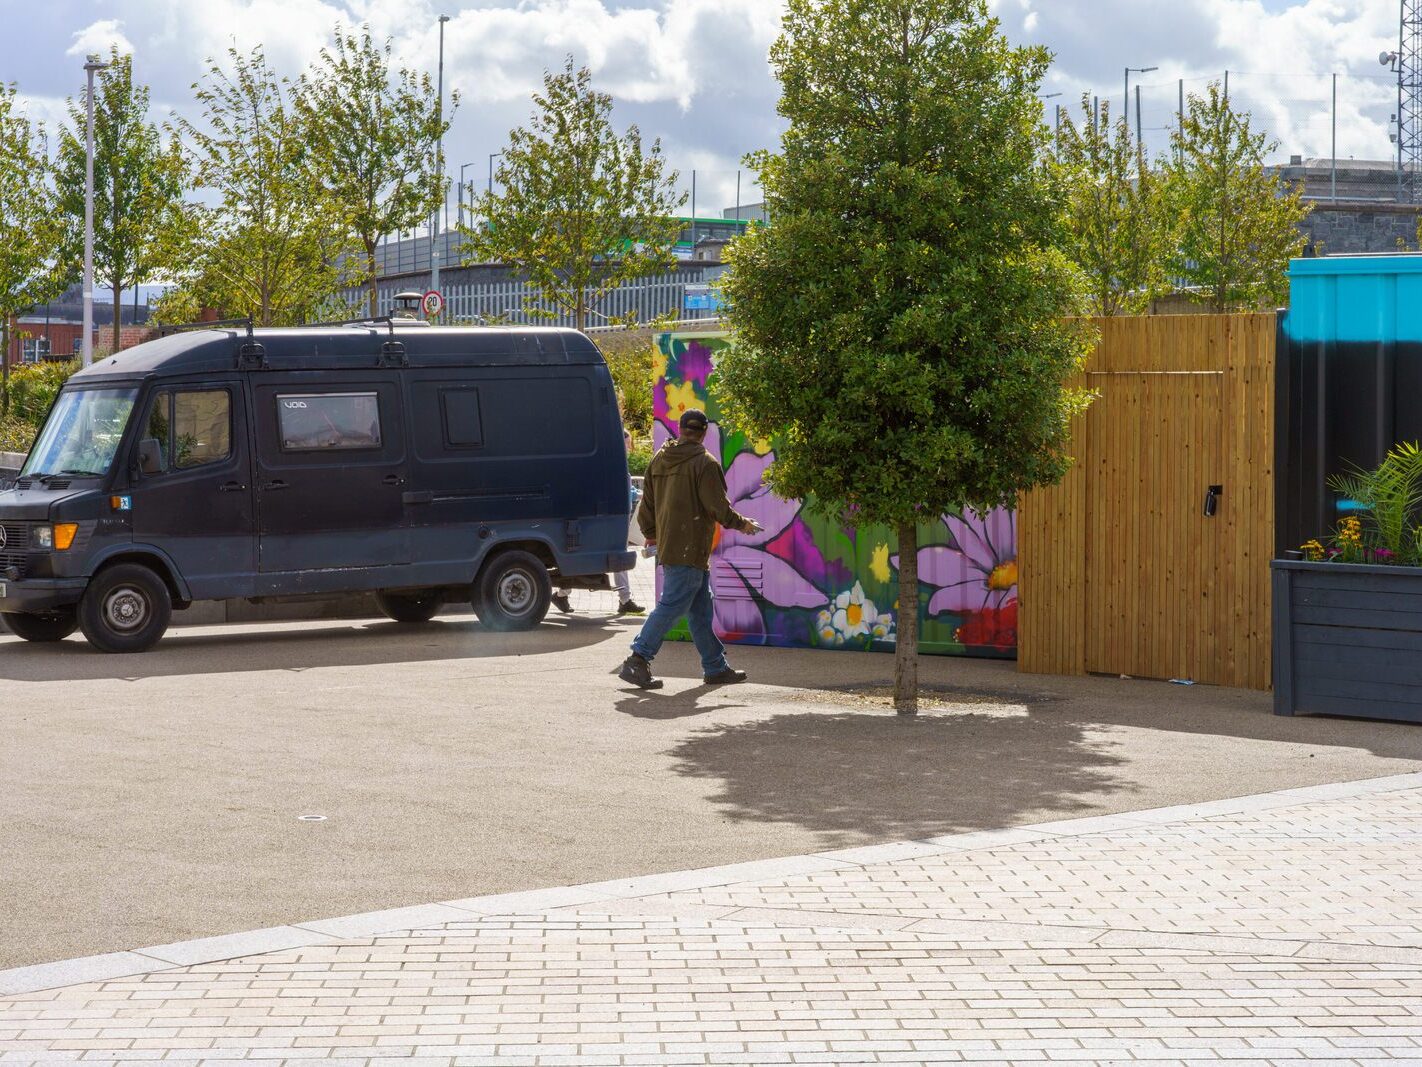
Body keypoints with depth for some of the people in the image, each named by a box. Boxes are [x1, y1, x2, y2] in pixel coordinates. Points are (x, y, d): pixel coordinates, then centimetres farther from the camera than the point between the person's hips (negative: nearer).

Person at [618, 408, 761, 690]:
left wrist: (651, 534, 32)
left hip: (668, 547, 8)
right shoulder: (705, 463, -11)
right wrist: (742, 524, 4)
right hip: (689, 550, -8)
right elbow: (719, 507, -13)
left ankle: (716, 667, 18)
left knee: (701, 609, 13)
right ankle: (637, 661, -13)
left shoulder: (659, 460, 11)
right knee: (672, 605, -8)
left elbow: (646, 505, 16)